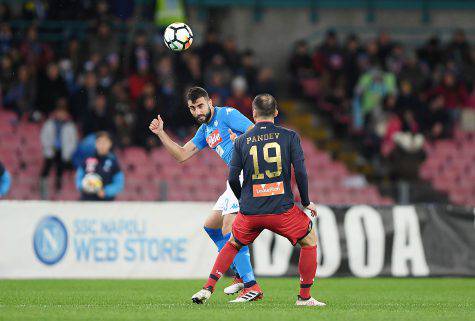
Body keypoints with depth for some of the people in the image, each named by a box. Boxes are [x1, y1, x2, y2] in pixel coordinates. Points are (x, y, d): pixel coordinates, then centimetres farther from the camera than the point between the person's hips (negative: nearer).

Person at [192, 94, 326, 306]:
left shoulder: (241, 141, 6)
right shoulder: (289, 136, 2)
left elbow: (232, 179, 3)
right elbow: (300, 172, -4)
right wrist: (306, 202, 9)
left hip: (250, 211, 2)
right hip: (282, 209, -2)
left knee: (233, 245, 27)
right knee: (310, 240, 19)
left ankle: (208, 289, 16)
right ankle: (304, 297, 16)